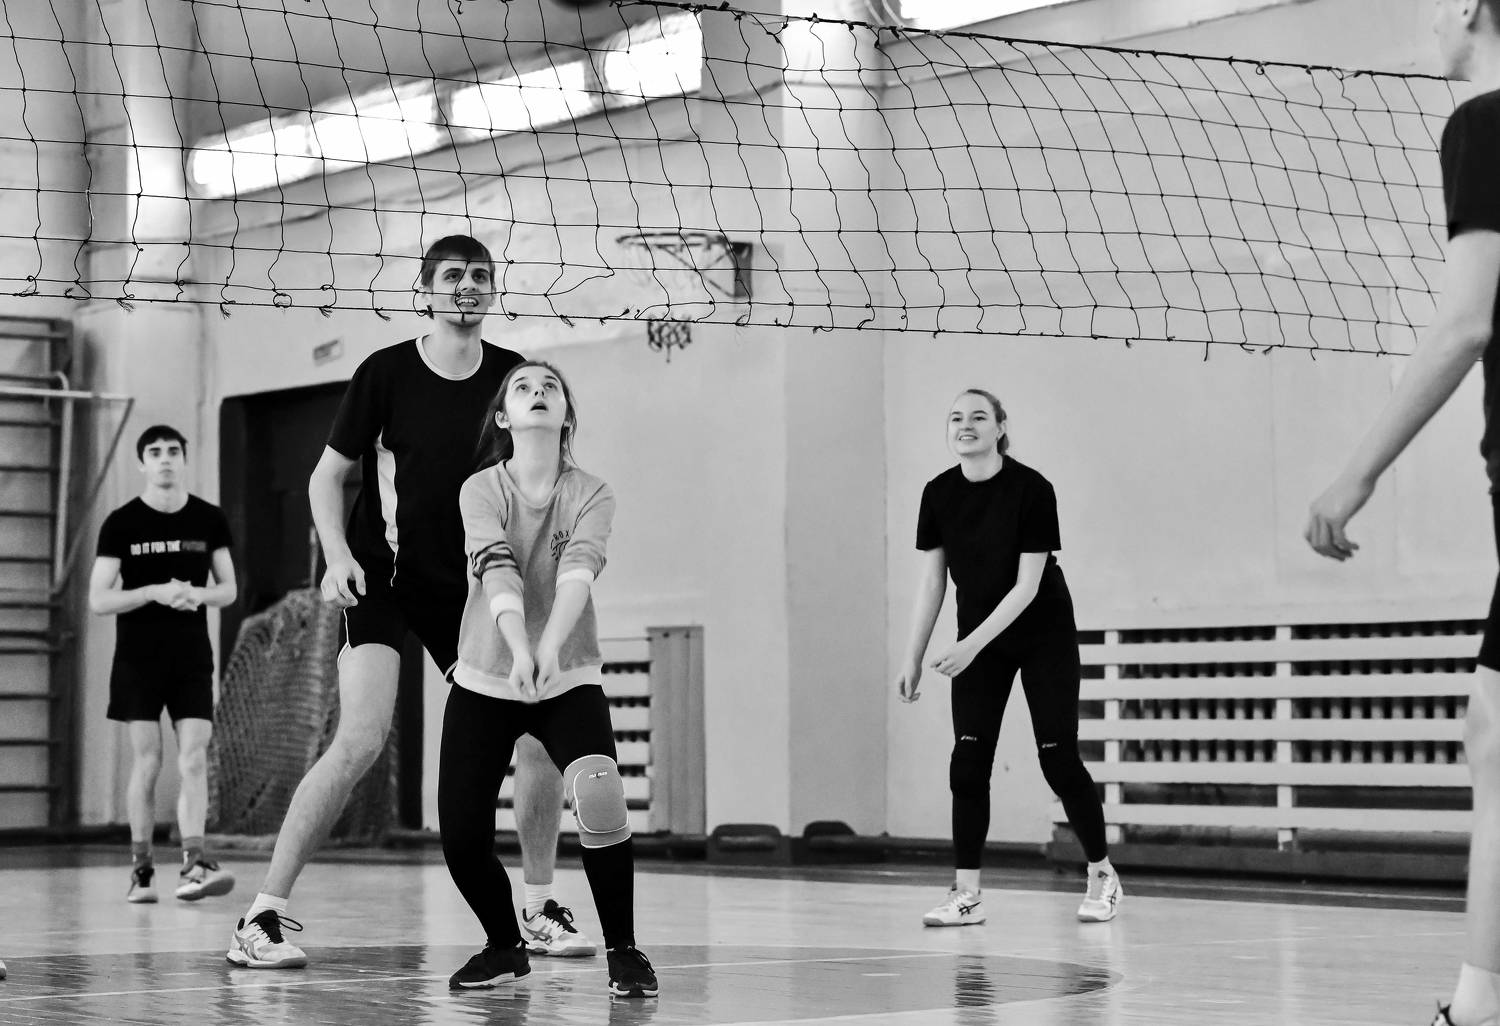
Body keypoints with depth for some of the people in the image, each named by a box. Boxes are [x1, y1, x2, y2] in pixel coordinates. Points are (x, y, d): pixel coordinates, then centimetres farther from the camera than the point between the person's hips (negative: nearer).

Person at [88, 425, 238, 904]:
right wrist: (155, 591, -19)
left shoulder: (210, 519, 4)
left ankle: (193, 865, -14)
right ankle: (140, 869, 9)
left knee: (194, 760, -9)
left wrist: (197, 594, -12)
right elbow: (98, 600, -5)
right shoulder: (121, 523, -3)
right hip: (138, 661, -1)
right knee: (146, 761, -1)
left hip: (192, 658, 2)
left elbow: (228, 589, 11)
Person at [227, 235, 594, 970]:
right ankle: (262, 917, -12)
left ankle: (539, 910, 19)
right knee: (361, 741, -20)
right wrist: (337, 556, -15)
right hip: (382, 578, -4)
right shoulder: (386, 372, -9)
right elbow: (327, 476, -1)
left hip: (467, 586, 4)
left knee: (539, 737, -2)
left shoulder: (512, 377, 0)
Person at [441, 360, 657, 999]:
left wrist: (551, 646, -41)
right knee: (461, 838, -5)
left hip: (569, 681, -1)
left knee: (599, 795, -26)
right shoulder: (481, 491, -6)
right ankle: (504, 946, 25)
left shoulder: (591, 495, -5)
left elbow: (577, 573, -23)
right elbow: (498, 573, -22)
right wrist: (519, 649, -39)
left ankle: (623, 951, -8)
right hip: (484, 681, 1)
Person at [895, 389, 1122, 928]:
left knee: (1058, 759, -4)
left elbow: (1027, 584, -21)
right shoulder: (939, 494, -6)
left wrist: (970, 645, -27)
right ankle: (966, 893, -4)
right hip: (977, 640, 4)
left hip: (1044, 636, -4)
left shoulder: (1031, 489, -19)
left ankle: (1102, 874, 14)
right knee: (968, 760, -7)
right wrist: (913, 657, -3)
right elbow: (931, 581, 1)